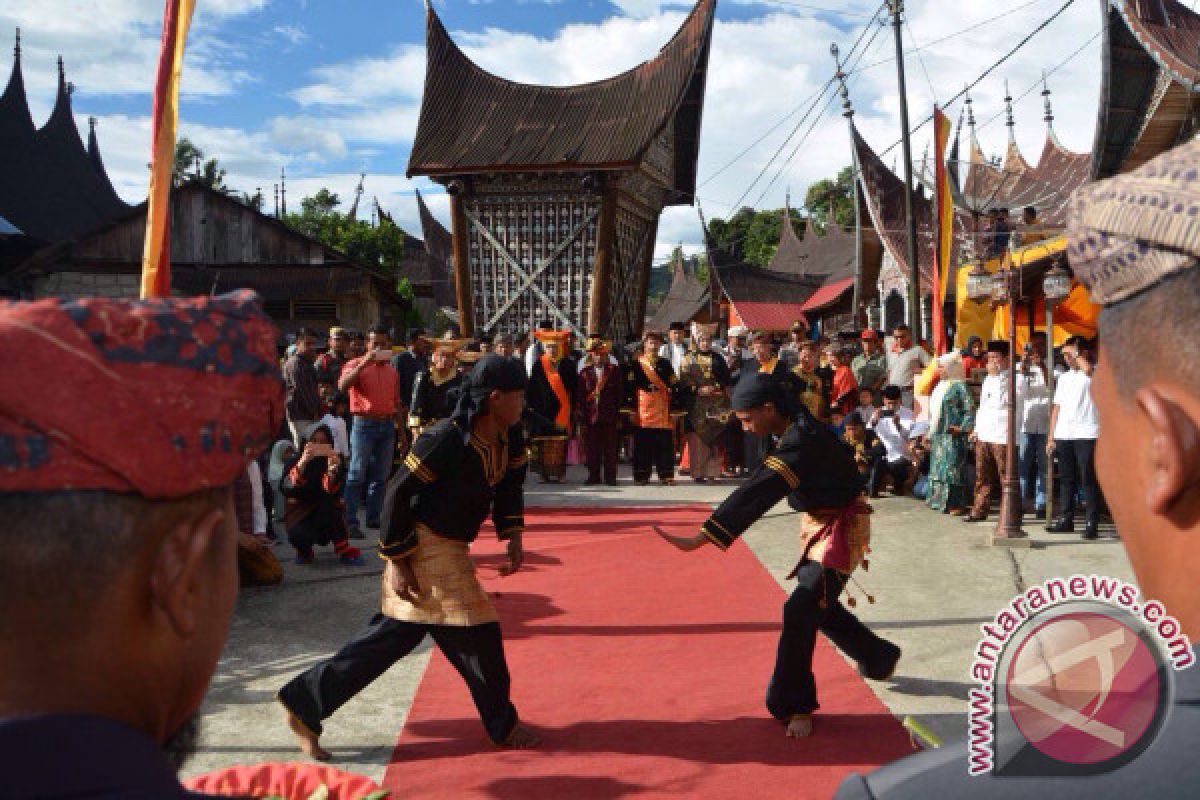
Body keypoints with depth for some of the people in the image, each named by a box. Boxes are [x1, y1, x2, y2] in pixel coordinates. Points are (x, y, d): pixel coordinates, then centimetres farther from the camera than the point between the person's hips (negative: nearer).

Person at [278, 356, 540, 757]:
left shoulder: (509, 437, 0)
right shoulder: (445, 440, -24)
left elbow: (509, 484, 16)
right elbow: (399, 494, -20)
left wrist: (513, 536, 4)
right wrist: (398, 562, -18)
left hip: (450, 548, 9)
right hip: (425, 547, -9)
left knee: (394, 635, 14)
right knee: (478, 633, -1)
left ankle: (305, 702, 24)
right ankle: (503, 725, 19)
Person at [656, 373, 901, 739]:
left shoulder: (803, 440, -32)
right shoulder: (793, 430, -3)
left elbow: (756, 494, -39)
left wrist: (700, 539, -43)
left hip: (840, 530, -10)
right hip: (817, 524, 10)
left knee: (800, 612, -15)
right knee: (818, 604, 22)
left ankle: (794, 706, 0)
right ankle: (880, 658, 46)